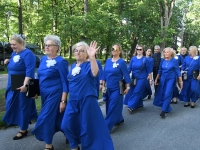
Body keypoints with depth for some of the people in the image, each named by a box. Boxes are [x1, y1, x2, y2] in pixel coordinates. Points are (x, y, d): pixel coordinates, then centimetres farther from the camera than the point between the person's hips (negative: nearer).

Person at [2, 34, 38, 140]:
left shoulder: (27, 54, -17)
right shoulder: (14, 53, 10)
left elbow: (30, 71, -25)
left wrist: (25, 85, -31)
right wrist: (8, 62, 2)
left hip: (22, 86, -8)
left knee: (23, 106, 2)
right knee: (13, 105, 15)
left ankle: (23, 130, 15)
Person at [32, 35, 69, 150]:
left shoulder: (61, 61, -13)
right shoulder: (43, 59, 7)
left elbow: (65, 82, -13)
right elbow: (40, 77, 17)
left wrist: (63, 100, -16)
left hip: (55, 94, -7)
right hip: (44, 94, 7)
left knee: (46, 118, -5)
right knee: (56, 117, 17)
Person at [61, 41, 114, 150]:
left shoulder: (89, 64, -8)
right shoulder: (72, 66, 11)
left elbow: (94, 73, -31)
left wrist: (92, 57, -42)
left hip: (87, 100, -6)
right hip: (73, 100, 6)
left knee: (87, 126, 2)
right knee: (66, 125, 5)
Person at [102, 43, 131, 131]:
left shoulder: (122, 62, -10)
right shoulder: (108, 61, 6)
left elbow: (126, 75, -8)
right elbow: (104, 74, 9)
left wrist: (127, 87, -8)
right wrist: (103, 86, 8)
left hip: (117, 88, -6)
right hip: (108, 88, 6)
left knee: (113, 107, -4)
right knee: (108, 106, 14)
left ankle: (106, 127, 0)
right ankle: (119, 119, 35)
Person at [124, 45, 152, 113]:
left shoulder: (145, 59, -5)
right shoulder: (133, 58, 5)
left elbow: (149, 70, -2)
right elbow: (129, 68, 6)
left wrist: (150, 79, -2)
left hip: (142, 78, -5)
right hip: (134, 78, 5)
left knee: (137, 92, -11)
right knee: (131, 92, 9)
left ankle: (131, 106, -11)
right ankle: (139, 104, 26)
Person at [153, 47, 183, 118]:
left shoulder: (174, 61, -9)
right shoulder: (162, 60, 1)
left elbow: (178, 71, -6)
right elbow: (160, 71, 11)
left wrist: (181, 81, -5)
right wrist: (156, 79, 14)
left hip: (171, 79, -4)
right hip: (163, 79, 5)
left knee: (167, 94, -12)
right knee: (161, 94, 7)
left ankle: (164, 111, -8)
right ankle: (167, 108, 27)